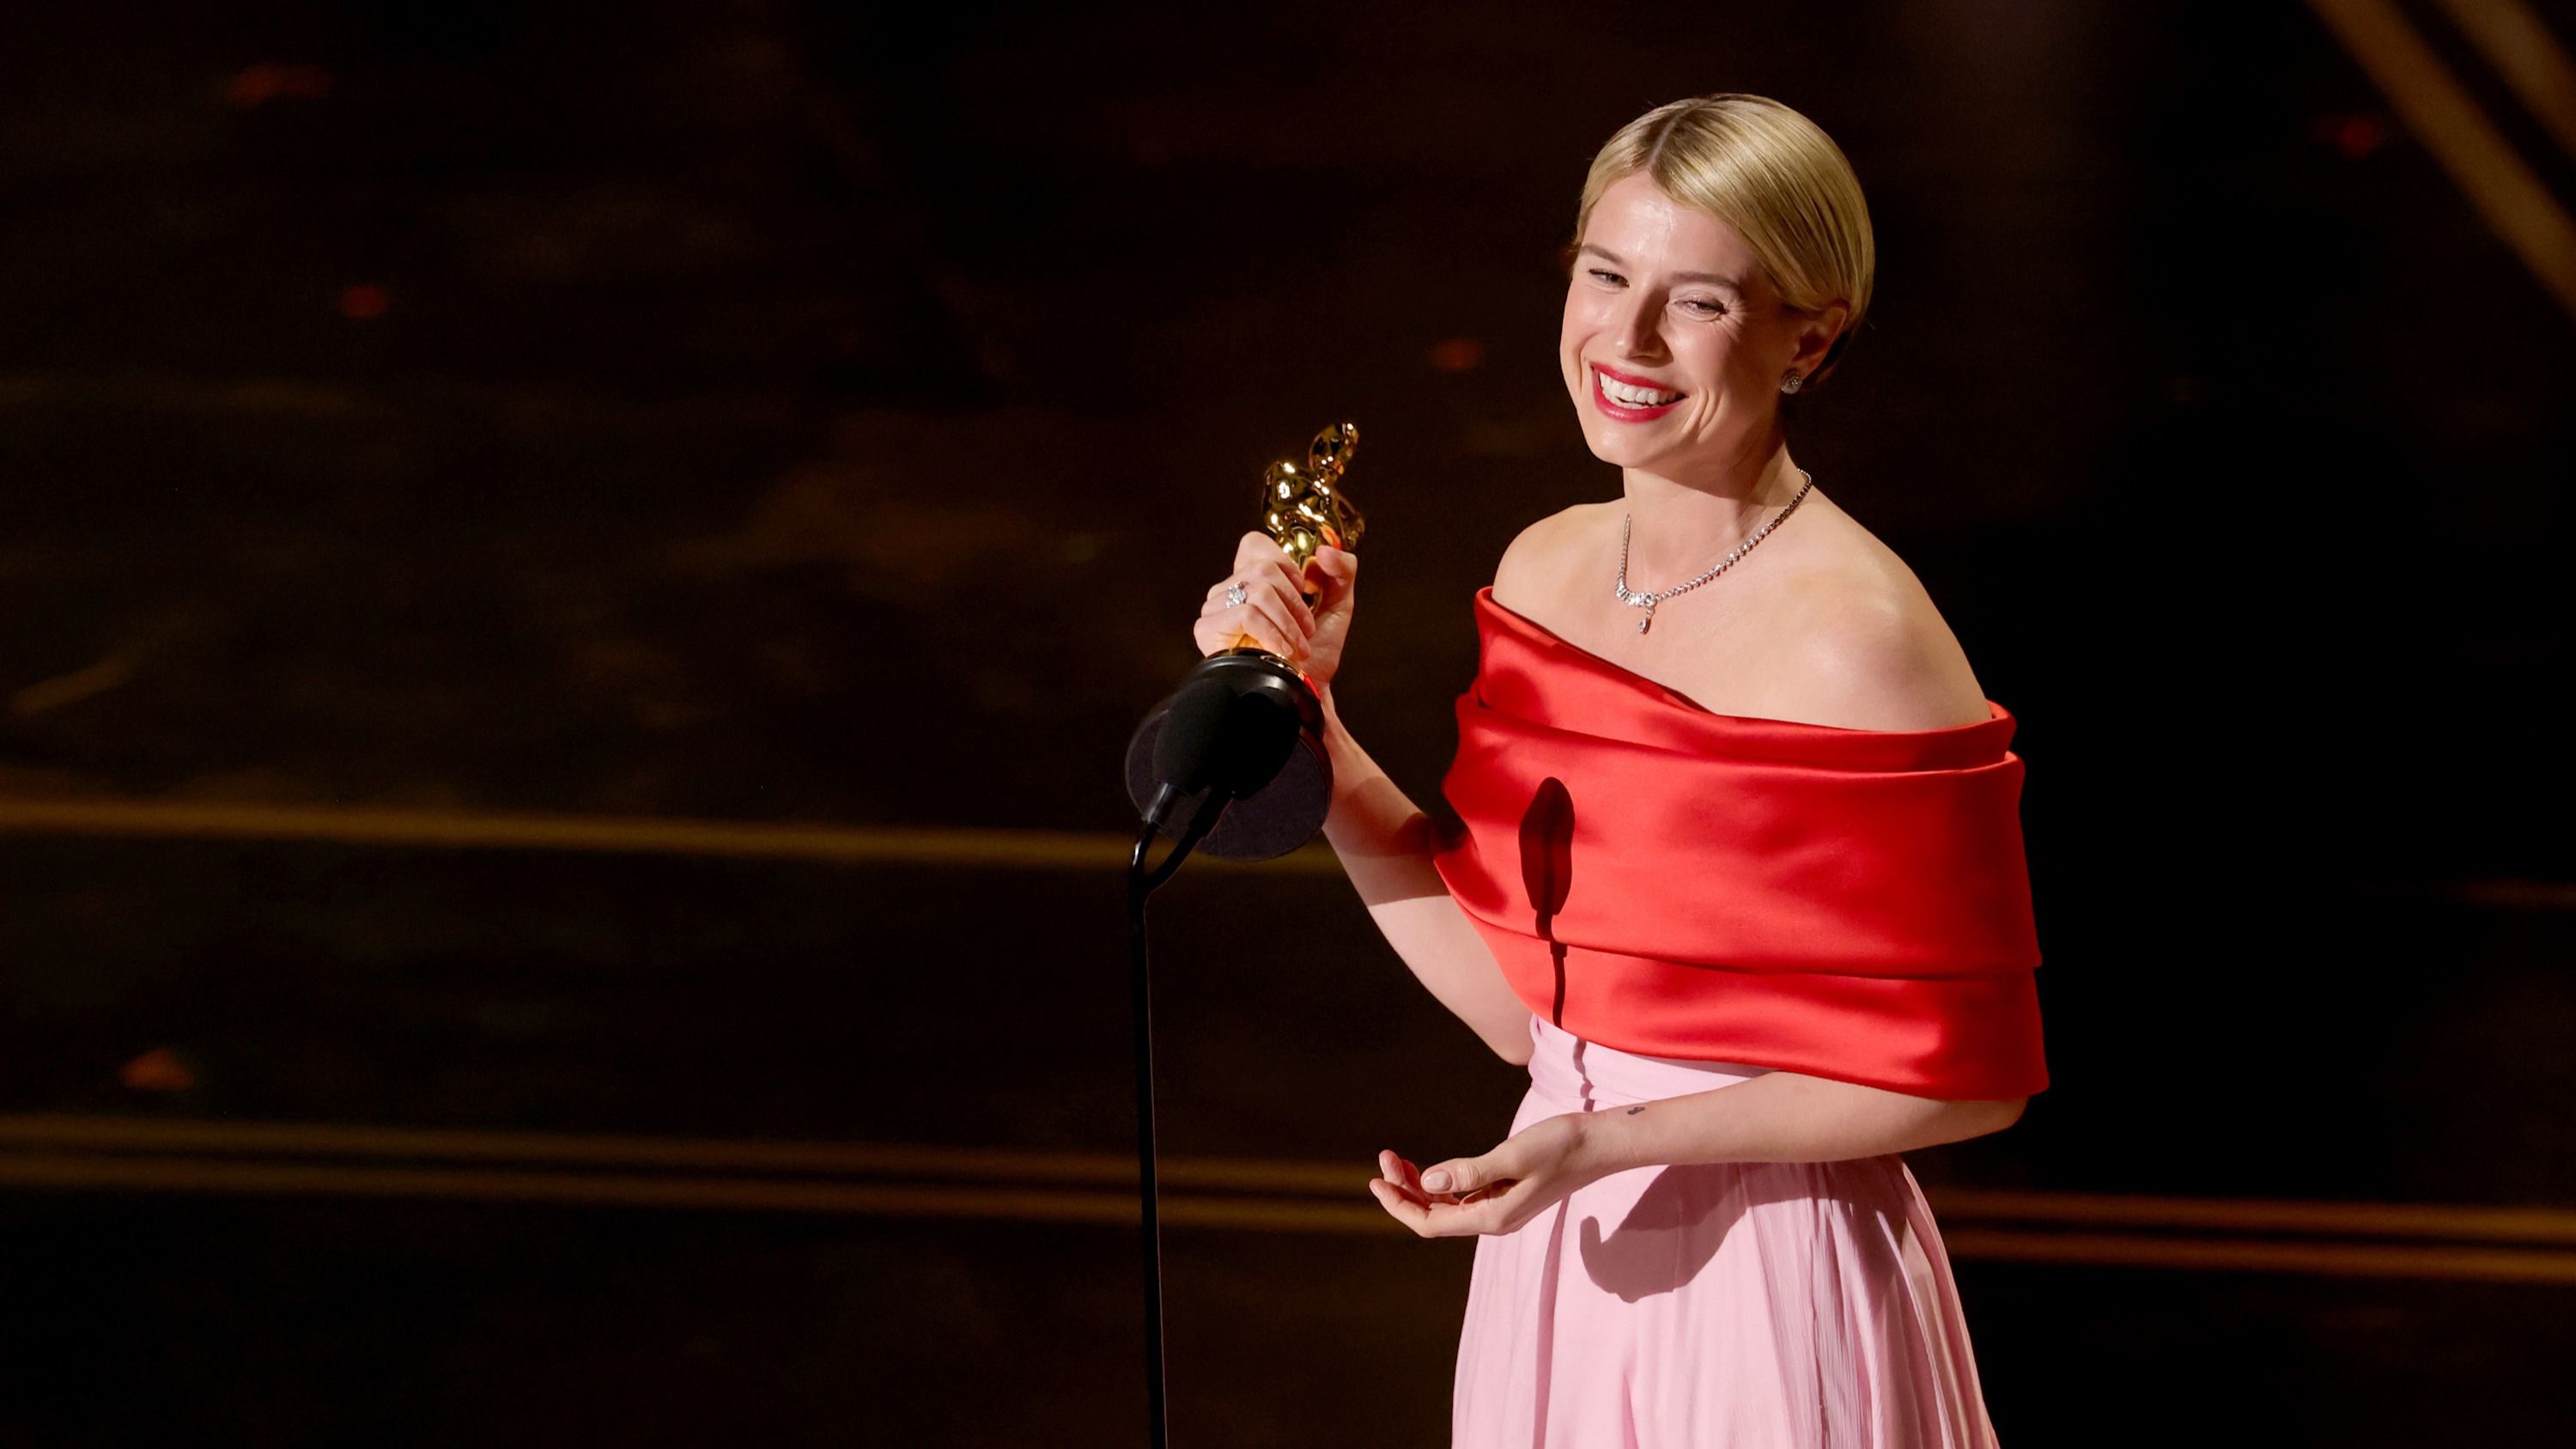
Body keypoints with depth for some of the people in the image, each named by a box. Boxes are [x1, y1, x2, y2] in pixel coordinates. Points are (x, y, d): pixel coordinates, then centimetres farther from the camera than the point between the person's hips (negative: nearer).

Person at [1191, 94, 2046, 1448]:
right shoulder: (1548, 568, 1)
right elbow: (1518, 1004, 3)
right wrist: (1305, 729, -3)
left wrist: (1608, 1143, -21)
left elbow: (1962, 1079, -16)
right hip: (1564, 1258, 7)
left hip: (1772, 1286, -6)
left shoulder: (1854, 635, -20)